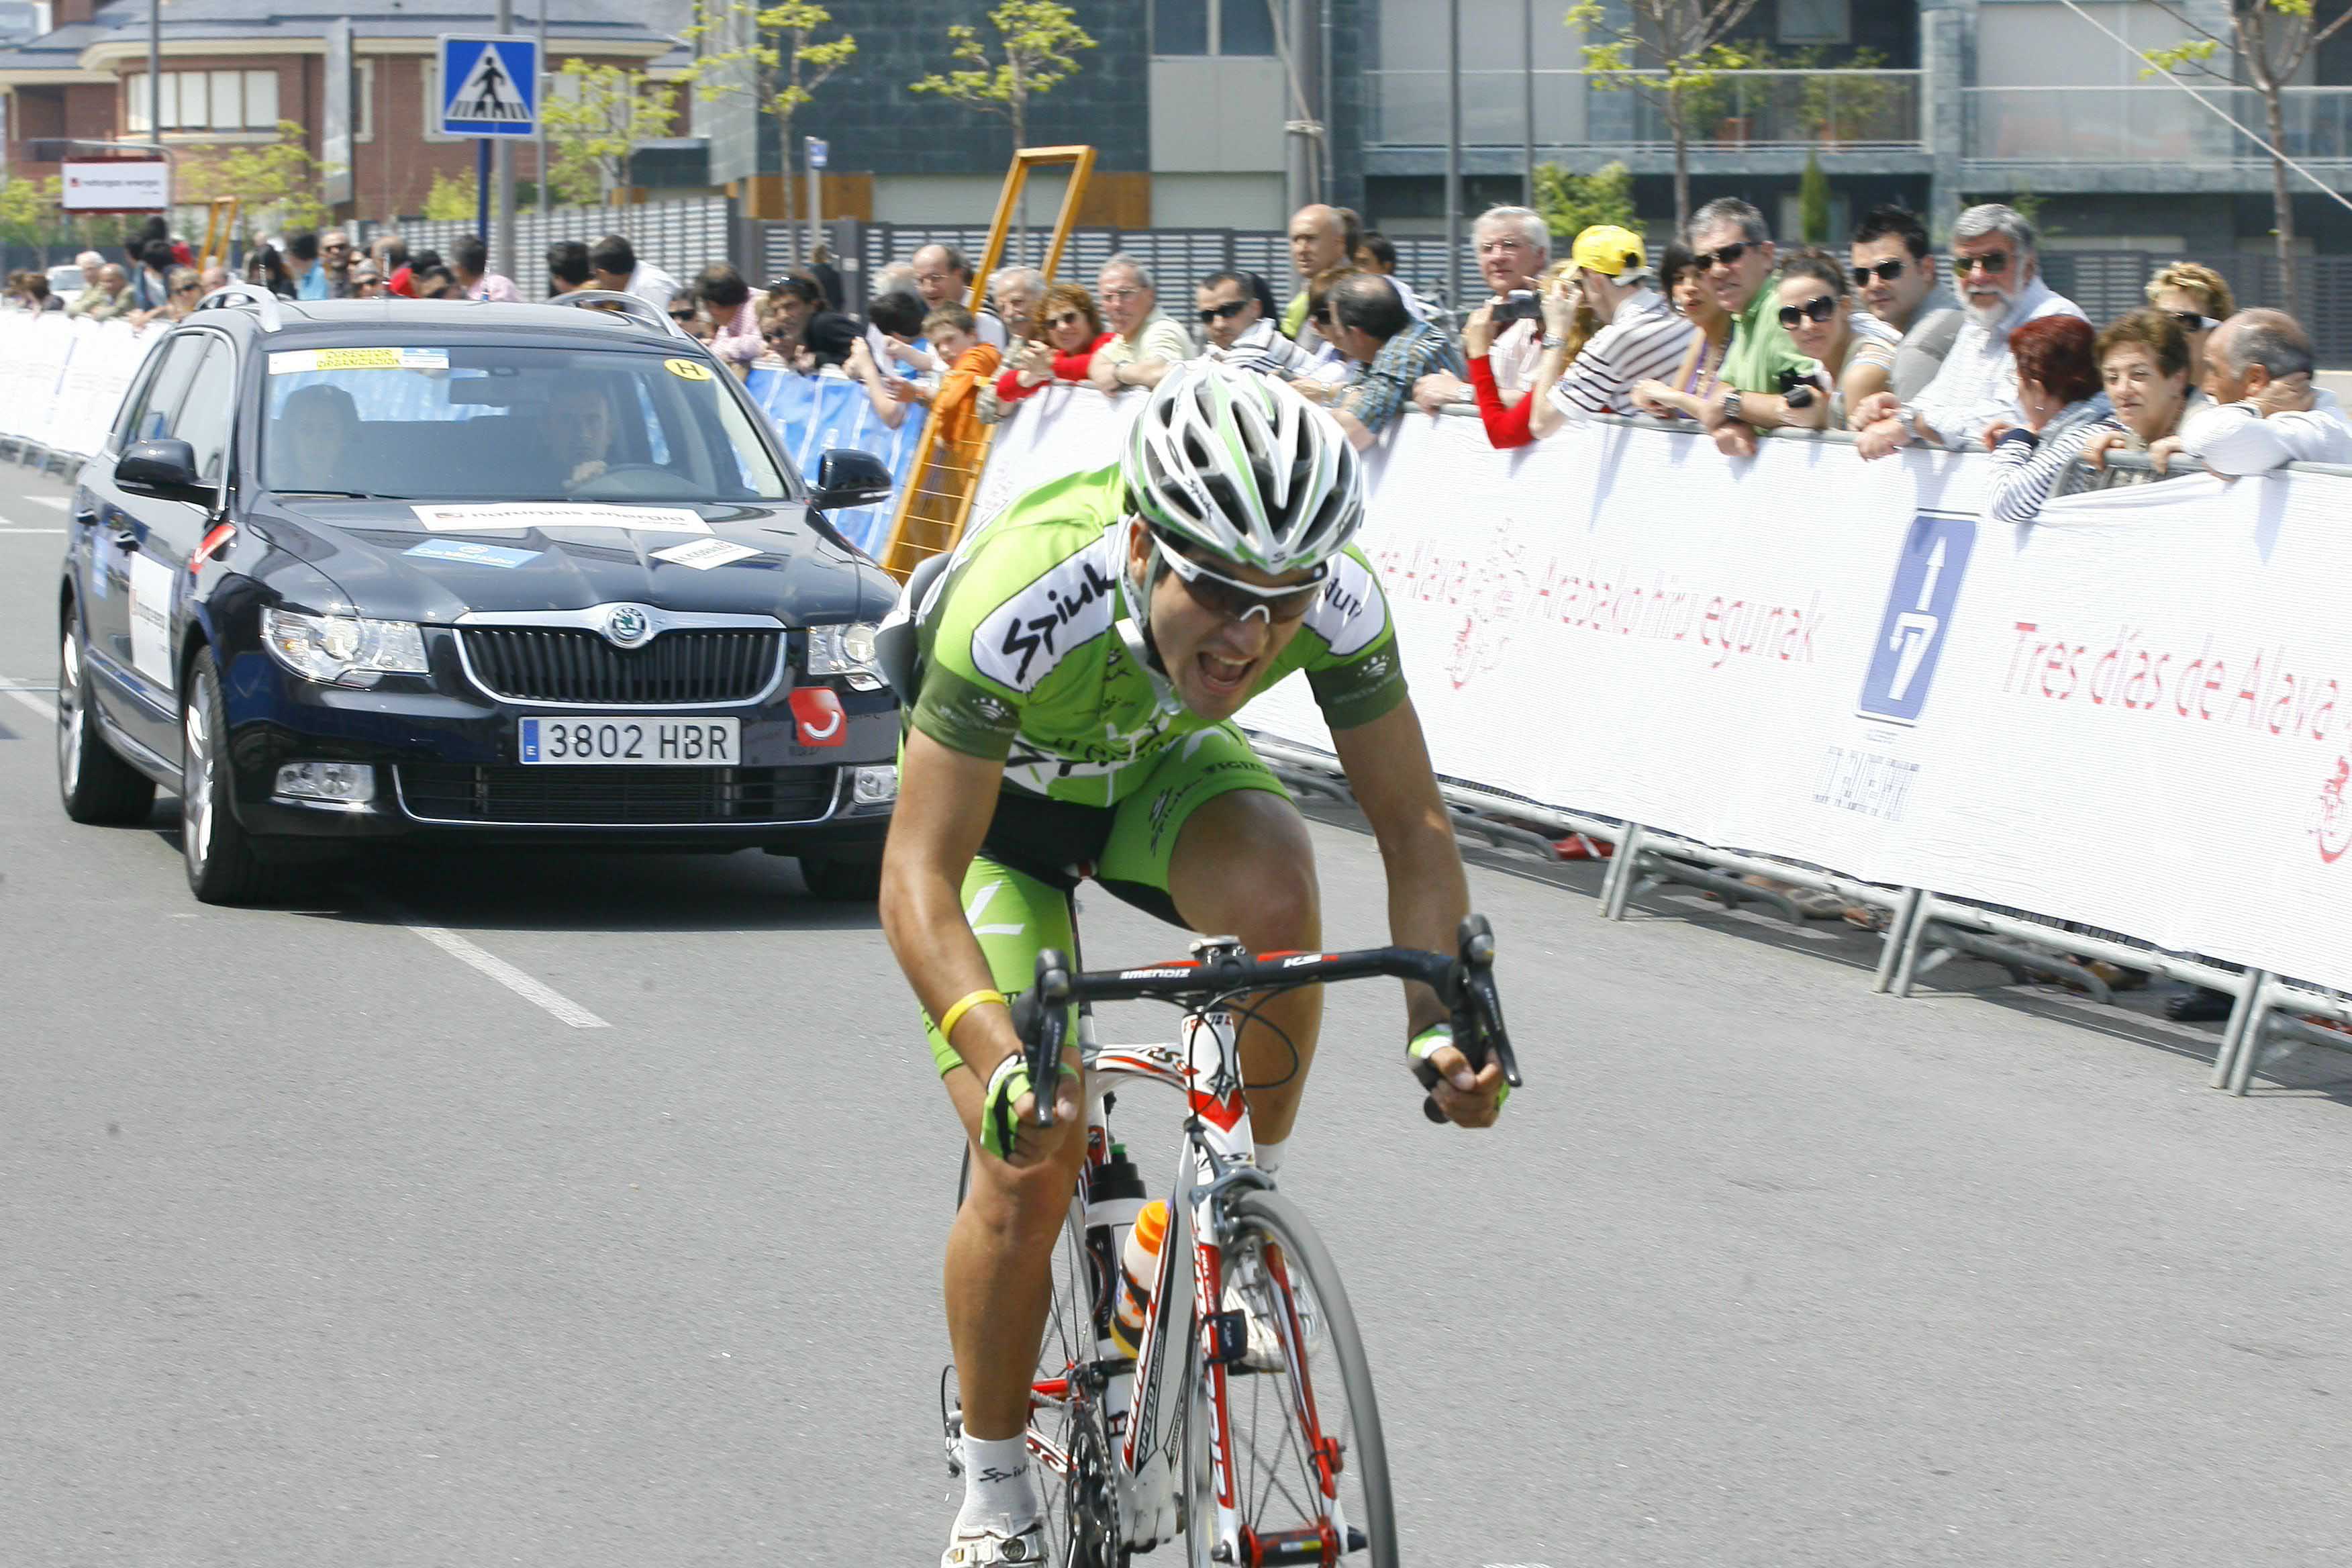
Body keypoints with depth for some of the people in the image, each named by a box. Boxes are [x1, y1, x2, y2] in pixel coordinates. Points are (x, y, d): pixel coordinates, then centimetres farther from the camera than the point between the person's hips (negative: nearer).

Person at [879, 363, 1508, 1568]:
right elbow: (918, 880, -40)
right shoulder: (1020, 607, -41)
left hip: (1157, 767, 3)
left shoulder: (1334, 599, -31)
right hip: (1000, 797, -2)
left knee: (1274, 891, -33)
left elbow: (1411, 823, -20)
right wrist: (1001, 1061, -55)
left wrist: (1438, 1019, -36)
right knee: (1029, 1169, -13)